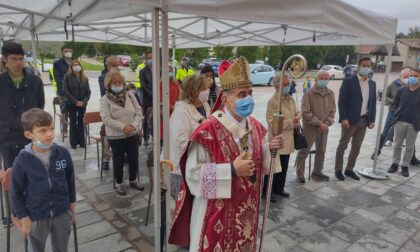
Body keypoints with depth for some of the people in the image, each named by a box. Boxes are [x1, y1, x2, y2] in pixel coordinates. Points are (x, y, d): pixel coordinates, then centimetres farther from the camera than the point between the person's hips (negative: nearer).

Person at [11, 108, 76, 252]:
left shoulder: (63, 153, -12)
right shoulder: (22, 161, -18)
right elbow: (16, 193, -8)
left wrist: (71, 206, 7)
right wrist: (24, 218, -6)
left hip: (62, 213, 2)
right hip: (36, 216, -1)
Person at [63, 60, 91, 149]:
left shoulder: (85, 78, 8)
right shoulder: (67, 77, -1)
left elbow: (88, 91, 5)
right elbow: (65, 91, -8)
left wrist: (84, 101, -11)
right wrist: (75, 101, -14)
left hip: (82, 104, 2)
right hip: (72, 104, -2)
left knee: (81, 122, 5)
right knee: (73, 123, 3)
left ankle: (82, 142, 12)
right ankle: (73, 143, 9)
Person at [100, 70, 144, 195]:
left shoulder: (130, 95, 3)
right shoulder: (105, 99, -8)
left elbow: (138, 112, 1)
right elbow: (106, 118, -17)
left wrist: (134, 125, -15)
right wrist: (123, 127, -24)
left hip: (132, 134, 4)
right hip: (115, 136, -4)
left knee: (134, 158, 12)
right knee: (118, 160, 9)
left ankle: (133, 180, 34)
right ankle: (119, 184, 28)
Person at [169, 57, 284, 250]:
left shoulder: (255, 126, 0)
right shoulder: (208, 131, -22)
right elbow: (193, 172, -21)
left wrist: (269, 148, -9)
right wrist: (232, 170, -27)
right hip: (217, 212, -6)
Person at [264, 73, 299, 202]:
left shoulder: (291, 99, 9)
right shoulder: (272, 101, -16)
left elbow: (294, 115, 17)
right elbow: (272, 123, -21)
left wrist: (296, 120, -7)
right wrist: (291, 122, -21)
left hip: (288, 139, 7)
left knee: (284, 167, 17)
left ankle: (279, 188, 34)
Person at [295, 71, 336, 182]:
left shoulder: (330, 93, 3)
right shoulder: (309, 93, -13)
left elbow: (332, 111, 7)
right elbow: (305, 113, -17)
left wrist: (326, 123, -8)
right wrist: (319, 123, -18)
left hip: (324, 128, 6)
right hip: (310, 127, -5)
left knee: (321, 151, 14)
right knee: (304, 151, 1)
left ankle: (317, 172, 29)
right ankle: (300, 173, 15)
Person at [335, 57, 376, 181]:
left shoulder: (372, 84, 11)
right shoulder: (348, 81, -8)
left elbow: (373, 103, 13)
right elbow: (341, 101, -12)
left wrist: (372, 120, 5)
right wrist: (343, 118, -18)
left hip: (364, 120, 6)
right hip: (350, 119, -6)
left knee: (357, 147, 12)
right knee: (342, 145, 3)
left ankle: (349, 169, 23)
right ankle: (338, 170, 14)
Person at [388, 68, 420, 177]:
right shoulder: (401, 90, 1)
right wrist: (401, 112, 7)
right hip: (400, 121, 1)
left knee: (410, 147, 8)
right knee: (397, 145, 10)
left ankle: (405, 166, 19)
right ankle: (395, 164, 21)